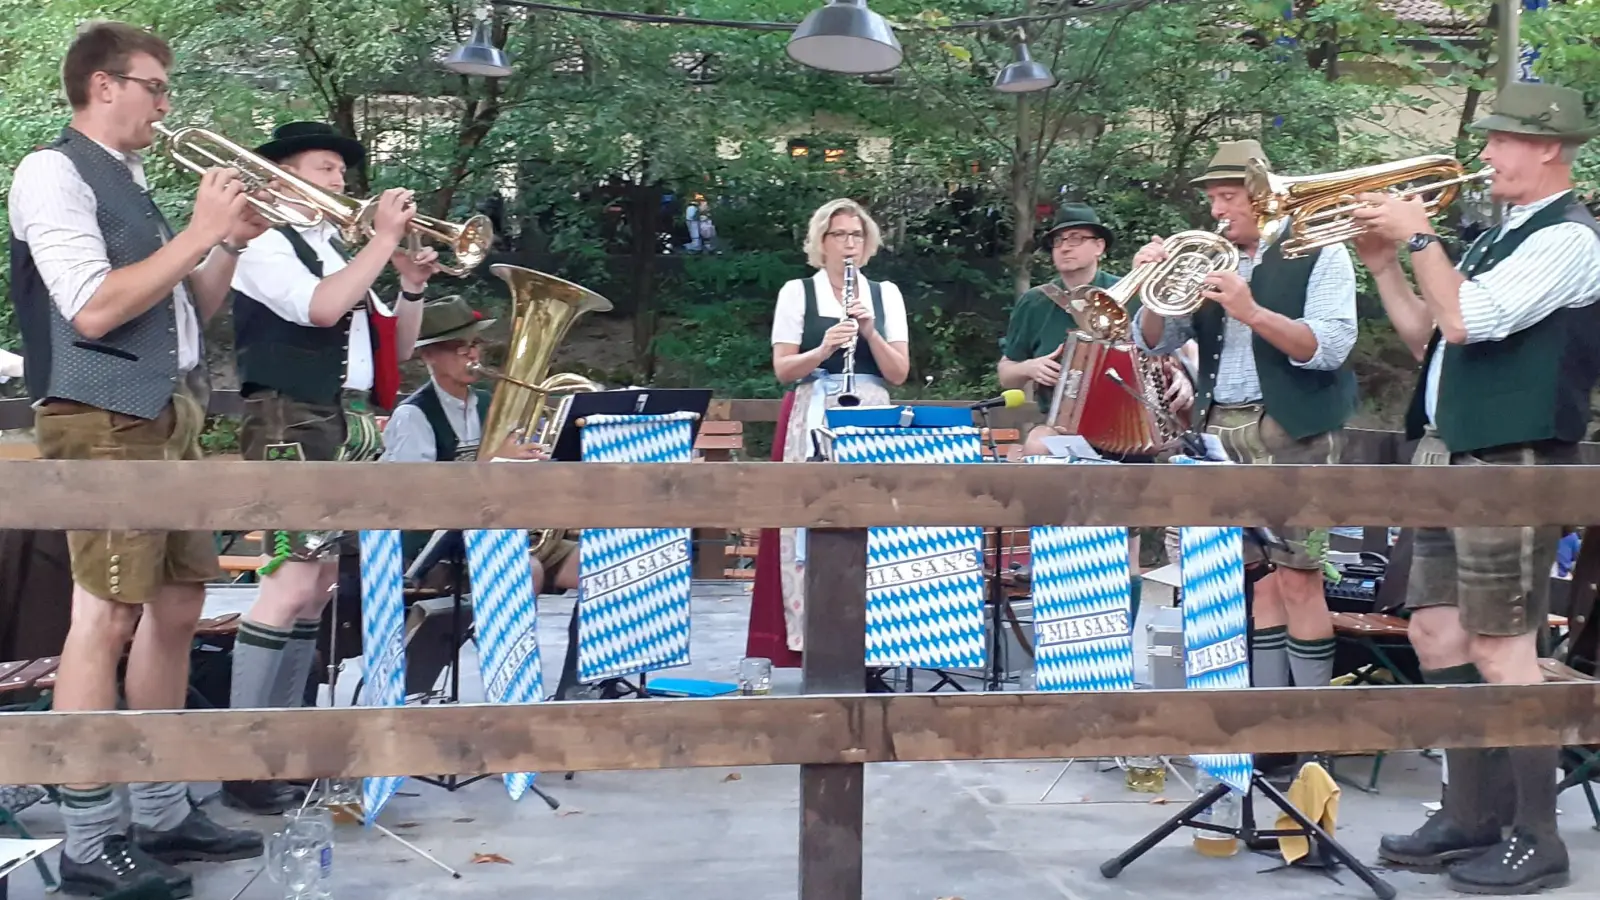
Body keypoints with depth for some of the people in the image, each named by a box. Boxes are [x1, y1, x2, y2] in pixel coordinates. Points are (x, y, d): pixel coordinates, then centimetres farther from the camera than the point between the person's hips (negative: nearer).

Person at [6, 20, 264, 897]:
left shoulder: (129, 183, 19)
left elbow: (192, 310, 23)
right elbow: (94, 309, -19)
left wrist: (230, 241, 7)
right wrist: (199, 231, -13)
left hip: (170, 414, 9)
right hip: (104, 419, -9)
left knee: (176, 608, 11)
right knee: (106, 618, -10)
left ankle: (161, 810, 21)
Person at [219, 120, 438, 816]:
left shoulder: (340, 251, 21)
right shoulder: (267, 243, -2)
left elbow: (395, 348, 21)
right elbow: (321, 308, -21)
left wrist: (412, 283, 5)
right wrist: (384, 239, -12)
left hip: (350, 426, 9)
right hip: (293, 422, -9)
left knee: (318, 584, 8)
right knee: (291, 579, -17)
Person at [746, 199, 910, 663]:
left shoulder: (886, 294, 12)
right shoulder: (797, 292, 6)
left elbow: (899, 373, 5)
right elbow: (783, 369, -1)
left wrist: (870, 333, -10)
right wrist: (824, 349, -17)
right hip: (812, 421, -2)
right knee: (810, 522, -7)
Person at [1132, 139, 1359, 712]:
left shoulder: (1317, 253, -2)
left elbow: (1330, 348, -14)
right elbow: (1155, 342, 12)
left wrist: (1252, 312, -24)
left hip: (1294, 431, -5)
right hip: (1223, 429, 5)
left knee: (1296, 579, -8)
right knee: (1256, 578, 7)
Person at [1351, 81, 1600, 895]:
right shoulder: (1501, 236, 19)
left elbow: (1466, 319, -21)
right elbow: (1430, 340, 20)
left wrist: (1419, 236, -10)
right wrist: (1385, 265, 10)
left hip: (1510, 461, -9)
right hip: (1449, 456, 9)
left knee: (1501, 647, -7)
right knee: (1436, 633, 12)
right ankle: (1471, 817, 22)